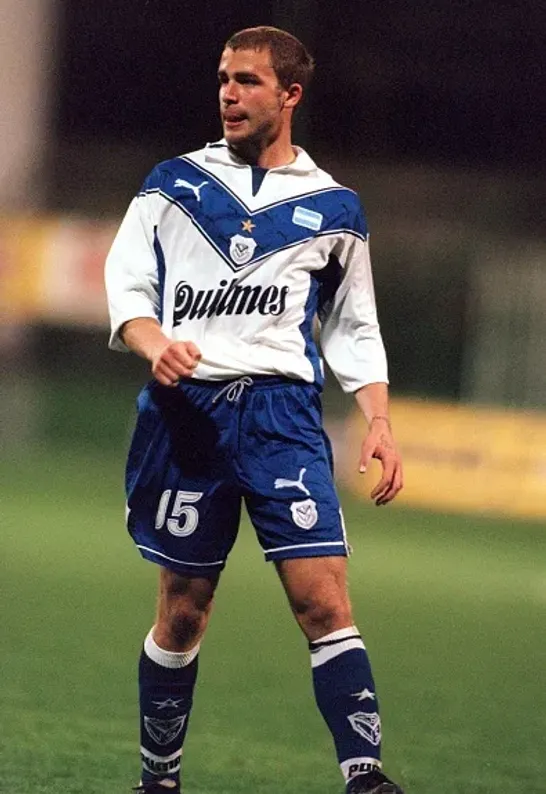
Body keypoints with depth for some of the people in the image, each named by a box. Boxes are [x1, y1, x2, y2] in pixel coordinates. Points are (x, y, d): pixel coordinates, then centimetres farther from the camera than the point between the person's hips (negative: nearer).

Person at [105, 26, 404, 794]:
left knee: (324, 599, -13)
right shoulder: (176, 183, 11)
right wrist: (157, 344, -16)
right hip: (185, 406, 1)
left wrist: (379, 422, 2)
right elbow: (126, 284, 5)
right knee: (184, 608, 5)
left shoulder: (332, 209, 11)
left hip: (282, 412, 0)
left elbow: (355, 329, 16)